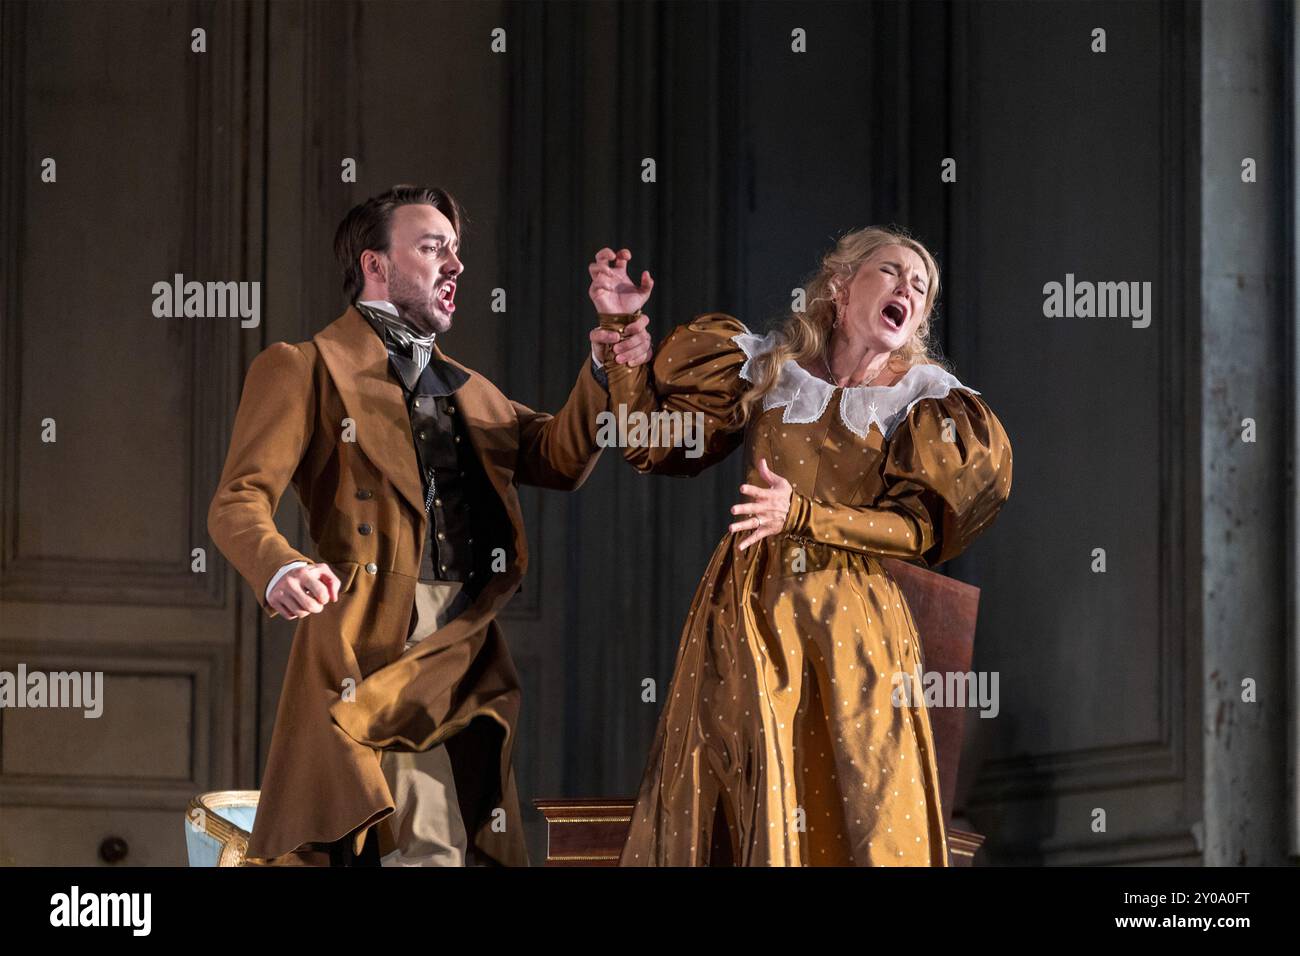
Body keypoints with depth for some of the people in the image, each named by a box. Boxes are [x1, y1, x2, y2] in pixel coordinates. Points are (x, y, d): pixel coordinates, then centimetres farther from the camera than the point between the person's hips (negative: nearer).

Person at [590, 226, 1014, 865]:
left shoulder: (926, 399, 2)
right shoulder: (767, 368, 5)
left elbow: (920, 528, -8)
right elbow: (652, 444, 2)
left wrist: (801, 515, -19)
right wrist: (622, 329, -6)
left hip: (853, 620, -1)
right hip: (749, 614, 1)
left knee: (861, 816, -2)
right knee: (733, 805, 0)